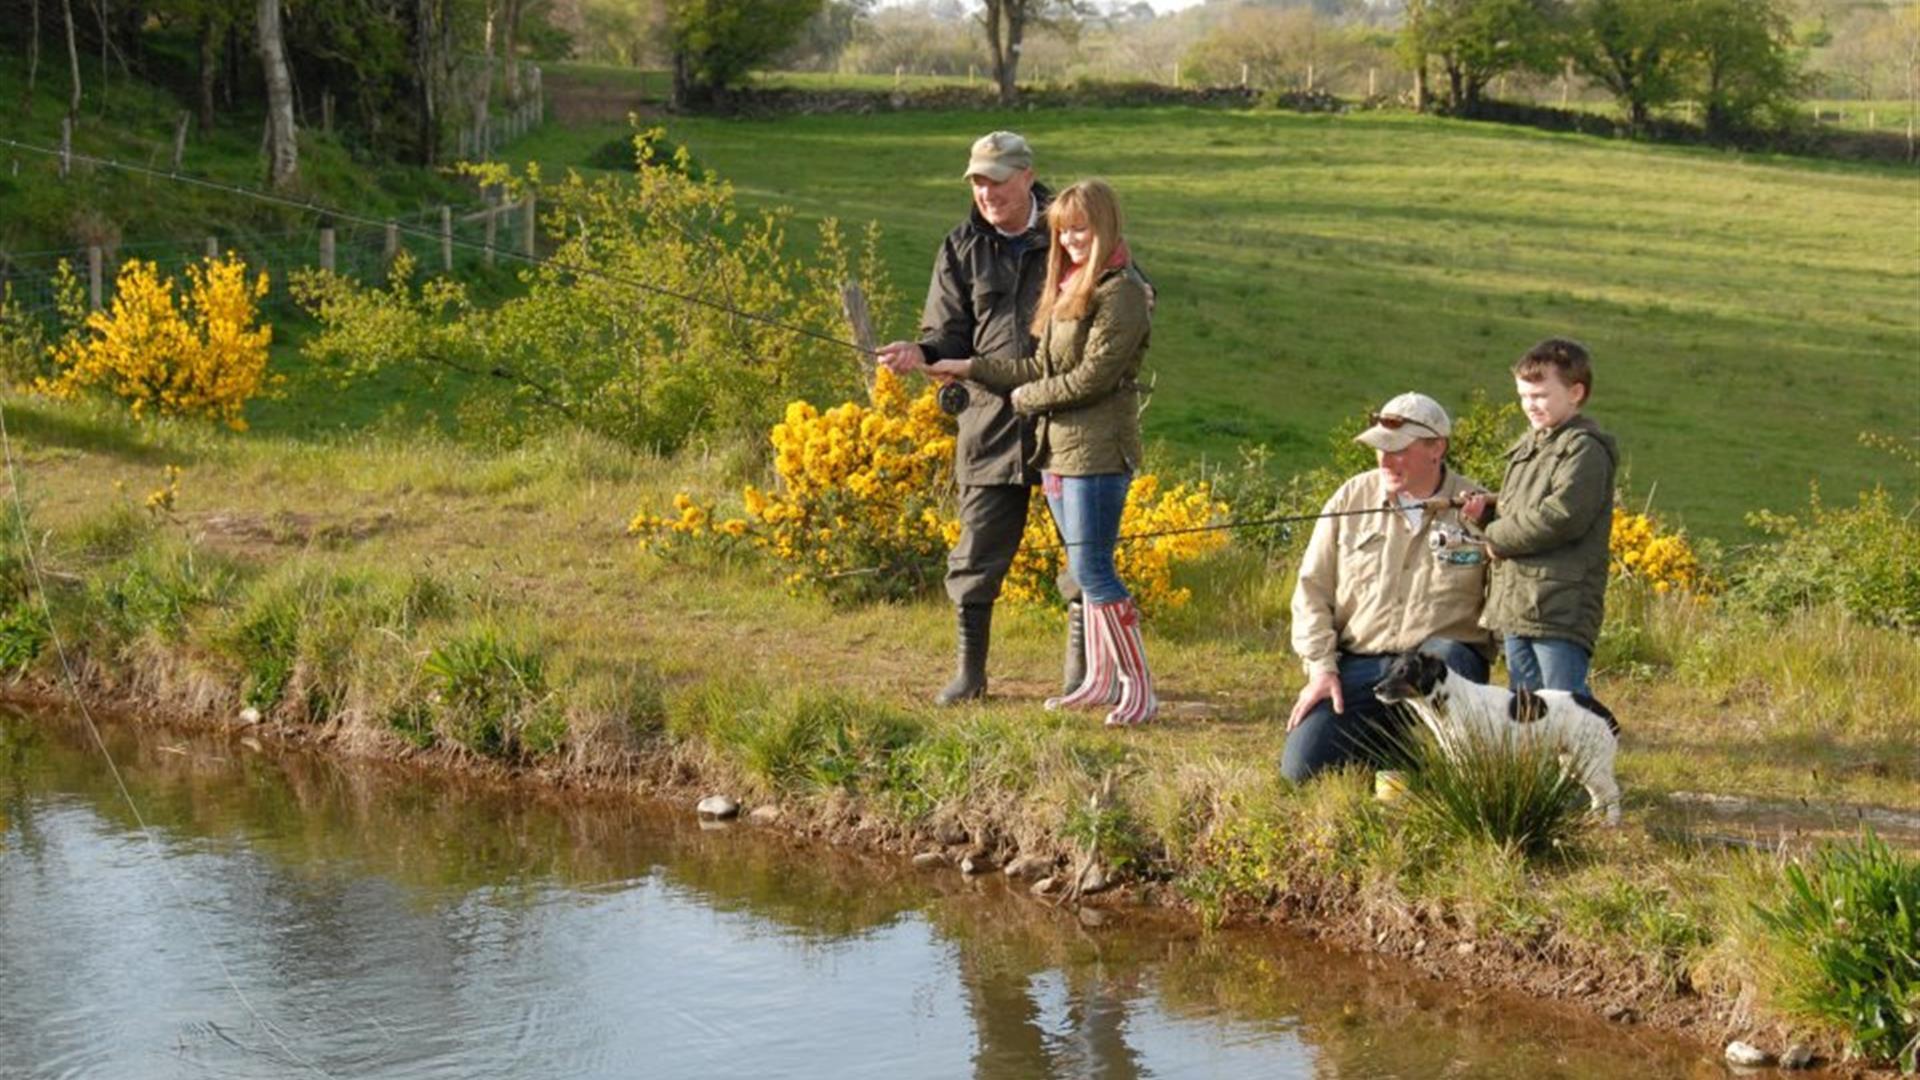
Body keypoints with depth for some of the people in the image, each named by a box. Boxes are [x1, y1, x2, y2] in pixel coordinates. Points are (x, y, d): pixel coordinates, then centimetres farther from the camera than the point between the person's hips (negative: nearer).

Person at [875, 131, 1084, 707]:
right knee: (977, 555, 3)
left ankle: (1080, 670, 23)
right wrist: (921, 353, -16)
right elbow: (951, 334, 6)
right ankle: (969, 673, 16)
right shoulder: (962, 248, 6)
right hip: (993, 416, 2)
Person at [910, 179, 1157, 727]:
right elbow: (1041, 367, 17)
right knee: (1086, 569, 12)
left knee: (1091, 569, -10)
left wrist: (1027, 397, -5)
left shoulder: (1121, 292, -12)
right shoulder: (1068, 289, 17)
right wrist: (971, 368, 14)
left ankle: (1140, 687, -5)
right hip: (1057, 450, 9)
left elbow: (1092, 376, -17)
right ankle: (1101, 679, 19)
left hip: (1096, 453, -9)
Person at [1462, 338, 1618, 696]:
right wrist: (1487, 511, 3)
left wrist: (1497, 536, -12)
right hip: (1516, 608, 10)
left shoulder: (1585, 450, -10)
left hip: (1561, 610, -10)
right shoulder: (1528, 447, 20)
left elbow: (1562, 517, -22)